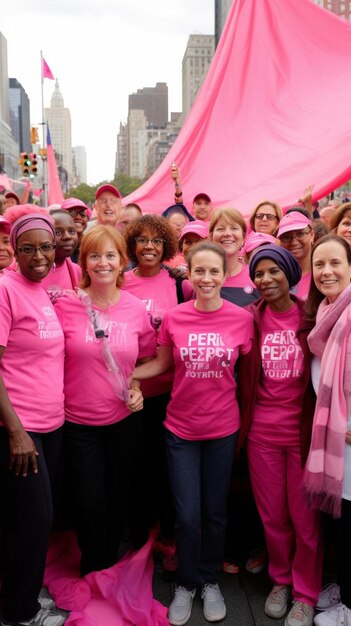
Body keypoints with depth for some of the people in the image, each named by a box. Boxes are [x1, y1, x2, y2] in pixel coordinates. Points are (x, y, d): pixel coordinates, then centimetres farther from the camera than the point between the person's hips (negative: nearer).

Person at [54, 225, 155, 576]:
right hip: (78, 422, -2)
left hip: (123, 419, 2)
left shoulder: (136, 309, -3)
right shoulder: (66, 305, -10)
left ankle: (110, 565, 40)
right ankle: (93, 571, 31)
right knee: (90, 503, 4)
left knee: (117, 498, 15)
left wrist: (137, 388, -5)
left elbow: (147, 359, 10)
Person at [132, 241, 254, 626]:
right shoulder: (173, 318, -8)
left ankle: (210, 581, 37)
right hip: (181, 428, 0)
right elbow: (161, 364, 5)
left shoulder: (241, 318, -8)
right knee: (187, 516, 6)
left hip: (223, 429, 0)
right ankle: (186, 584, 31)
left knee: (215, 512, 14)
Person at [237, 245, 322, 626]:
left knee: (304, 516, 8)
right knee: (272, 515, 14)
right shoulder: (249, 319, -1)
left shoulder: (310, 317, -4)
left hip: (303, 430, -1)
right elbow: (242, 375, 4)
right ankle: (280, 580, 36)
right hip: (262, 432, 1)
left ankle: (306, 593, 27)